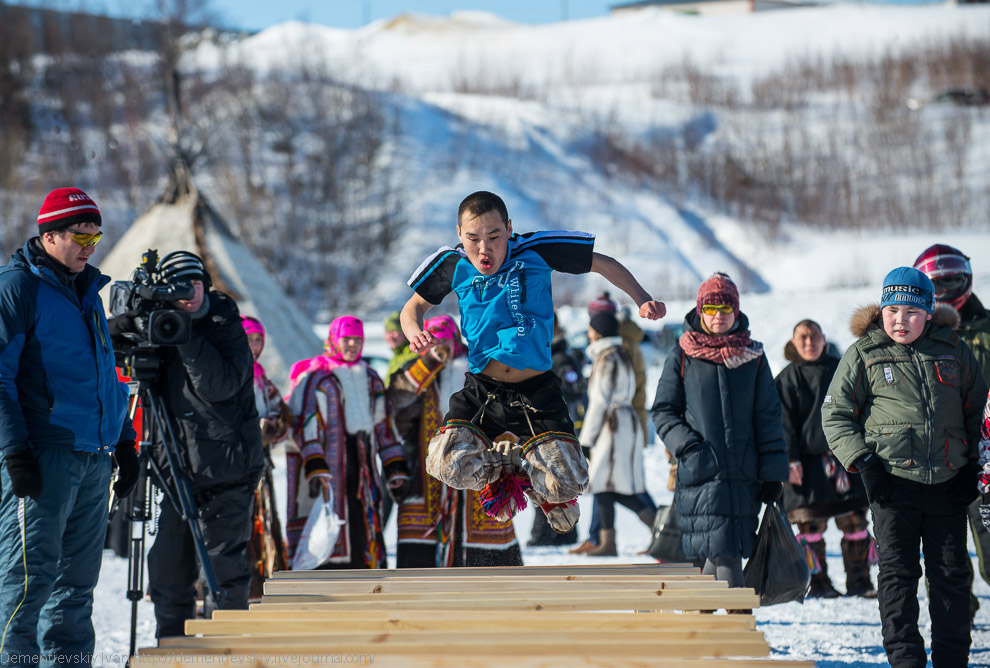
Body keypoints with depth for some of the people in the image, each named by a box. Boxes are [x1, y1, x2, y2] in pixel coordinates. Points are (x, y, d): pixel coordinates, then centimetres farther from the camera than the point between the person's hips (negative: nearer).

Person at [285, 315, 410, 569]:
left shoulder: (370, 379, 19)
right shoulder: (315, 378, -1)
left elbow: (384, 427, 23)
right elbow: (305, 425, -10)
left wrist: (396, 470, 18)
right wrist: (315, 467, -22)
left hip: (362, 465, 6)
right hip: (327, 460, -6)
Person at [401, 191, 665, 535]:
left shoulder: (534, 251, -8)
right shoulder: (453, 265, -3)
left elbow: (604, 264, 3)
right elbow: (413, 307, 14)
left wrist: (642, 299, -13)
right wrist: (414, 333, -10)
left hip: (538, 392, -1)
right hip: (481, 391, 1)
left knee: (565, 485, -19)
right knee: (451, 466, -25)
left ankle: (543, 489, 22)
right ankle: (500, 469, 13)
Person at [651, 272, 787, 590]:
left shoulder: (753, 356, 10)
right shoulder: (682, 355, 4)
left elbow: (769, 417, 10)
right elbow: (663, 411, 6)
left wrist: (773, 474, 4)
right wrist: (688, 447, -10)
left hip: (744, 474, 3)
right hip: (702, 471, -3)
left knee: (722, 552, 5)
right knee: (725, 553, -11)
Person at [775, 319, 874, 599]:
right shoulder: (787, 379, 5)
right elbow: (784, 423, 0)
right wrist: (790, 460, -10)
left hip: (846, 459, 2)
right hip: (808, 461, -2)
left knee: (855, 523, 0)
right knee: (811, 525, -4)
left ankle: (859, 580, 10)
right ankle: (818, 583, 6)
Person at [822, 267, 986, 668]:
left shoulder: (953, 350, 8)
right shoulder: (864, 355, 3)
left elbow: (977, 409, 18)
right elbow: (836, 414, 4)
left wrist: (974, 464, 9)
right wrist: (861, 461, -7)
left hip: (948, 483, 2)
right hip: (893, 482, -2)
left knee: (951, 575, 4)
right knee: (898, 574, -2)